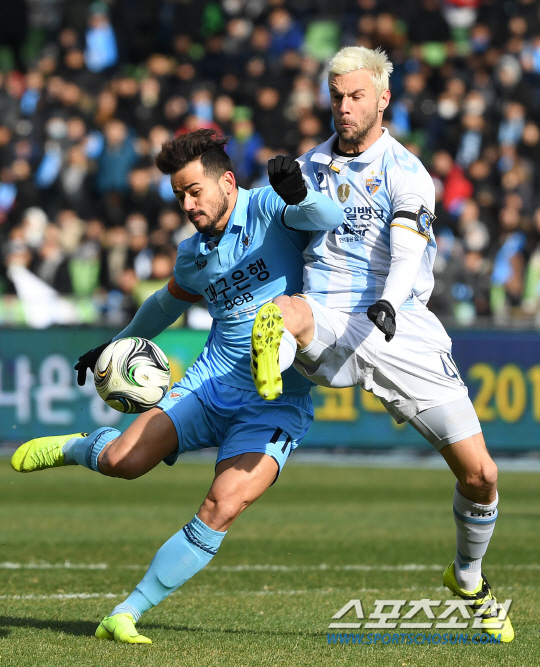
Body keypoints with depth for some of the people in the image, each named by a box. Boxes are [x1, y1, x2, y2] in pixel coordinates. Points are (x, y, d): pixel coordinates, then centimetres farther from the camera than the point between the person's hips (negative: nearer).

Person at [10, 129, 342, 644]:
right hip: (209, 386, 4)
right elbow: (170, 300, 32)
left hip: (276, 406, -4)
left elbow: (329, 217, -26)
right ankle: (78, 448, 22)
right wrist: (119, 344, 42)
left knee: (221, 510, -22)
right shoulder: (193, 254, 11)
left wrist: (300, 195, -47)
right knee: (121, 460, -16)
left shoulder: (266, 208, -7)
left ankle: (125, 616, -12)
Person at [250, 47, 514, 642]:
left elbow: (408, 247, -21)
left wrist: (389, 301, -39)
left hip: (399, 331, -2)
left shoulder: (405, 172, -1)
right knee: (280, 313, -37)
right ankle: (269, 372, -72)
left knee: (479, 474, -3)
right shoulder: (308, 168, 14)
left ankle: (468, 577, 24)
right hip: (326, 326, 2)